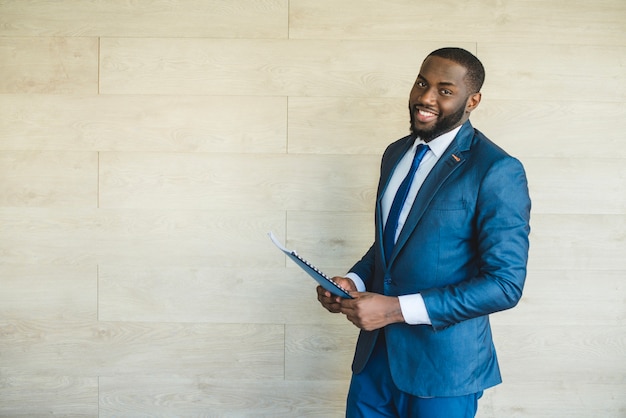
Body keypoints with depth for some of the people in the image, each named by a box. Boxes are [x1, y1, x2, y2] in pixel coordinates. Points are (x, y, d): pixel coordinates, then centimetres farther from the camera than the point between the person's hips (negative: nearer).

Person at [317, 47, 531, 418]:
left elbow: (505, 283, -19)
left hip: (442, 366, -6)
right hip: (376, 353, 6)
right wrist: (354, 281, -2)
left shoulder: (498, 171, -15)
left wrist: (397, 309, -22)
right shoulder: (396, 154, 9)